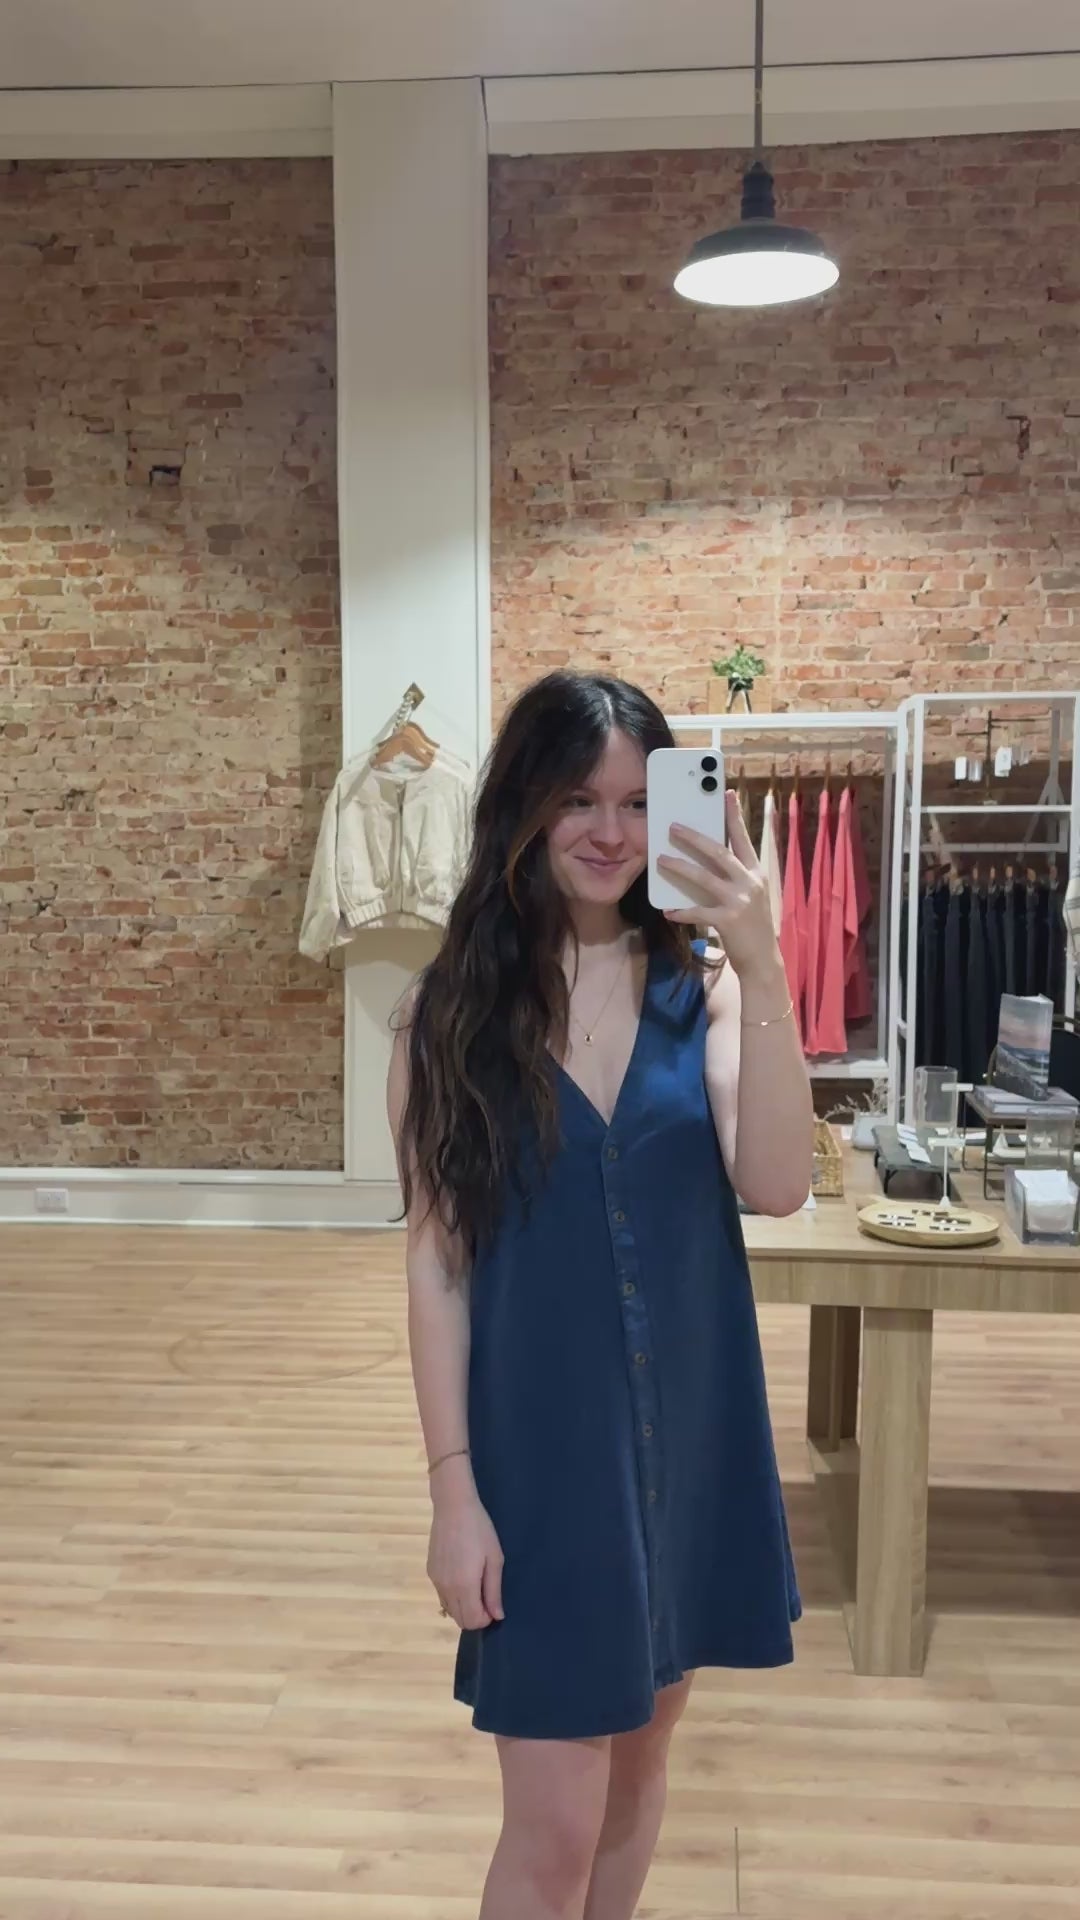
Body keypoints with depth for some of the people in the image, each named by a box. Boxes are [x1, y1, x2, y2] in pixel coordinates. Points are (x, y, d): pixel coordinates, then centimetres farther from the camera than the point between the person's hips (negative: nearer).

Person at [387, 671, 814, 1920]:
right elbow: (436, 1258, -7)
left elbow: (777, 1187, -18)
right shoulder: (453, 1008, -8)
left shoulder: (700, 986, -4)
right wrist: (453, 1485, -8)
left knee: (643, 1743, 22)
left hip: (691, 1425, 3)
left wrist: (763, 975, -28)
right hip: (539, 1441, -2)